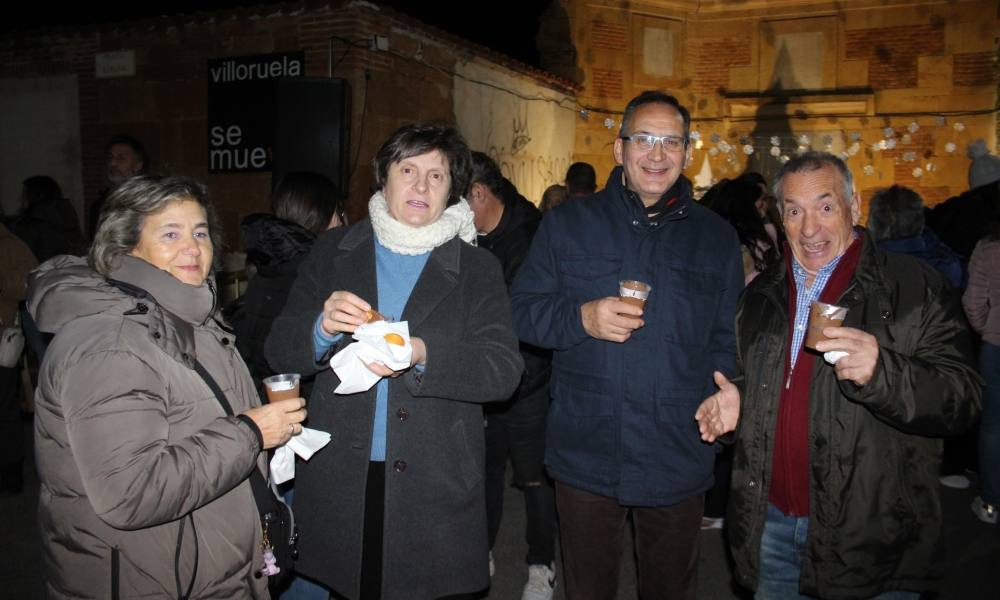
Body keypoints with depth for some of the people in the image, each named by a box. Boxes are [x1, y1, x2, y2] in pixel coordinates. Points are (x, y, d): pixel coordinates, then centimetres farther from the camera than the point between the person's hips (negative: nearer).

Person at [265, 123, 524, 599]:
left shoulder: (477, 268, 2)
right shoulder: (334, 251, 7)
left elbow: (504, 370, -8)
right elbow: (278, 350, 4)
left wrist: (423, 354, -24)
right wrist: (323, 328, -17)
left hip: (436, 487, -1)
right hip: (338, 481, 2)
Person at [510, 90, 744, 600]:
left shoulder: (716, 238, 6)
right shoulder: (568, 223, 1)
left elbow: (728, 338, 12)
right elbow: (520, 309, 0)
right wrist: (581, 318, -18)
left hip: (678, 462, 2)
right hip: (585, 456, -1)